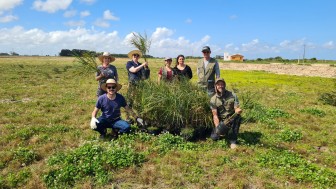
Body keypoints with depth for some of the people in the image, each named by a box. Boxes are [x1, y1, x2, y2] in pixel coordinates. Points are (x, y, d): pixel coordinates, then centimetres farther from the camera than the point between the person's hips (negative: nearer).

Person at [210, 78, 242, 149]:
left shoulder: (233, 96, -10)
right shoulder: (213, 99, -9)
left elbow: (237, 108, -15)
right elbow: (215, 115, -12)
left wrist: (238, 110, -41)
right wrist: (217, 128, -25)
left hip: (232, 119, -1)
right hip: (221, 121, 1)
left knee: (237, 117, -35)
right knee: (214, 137, -14)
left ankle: (233, 140, -18)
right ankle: (223, 131, 22)